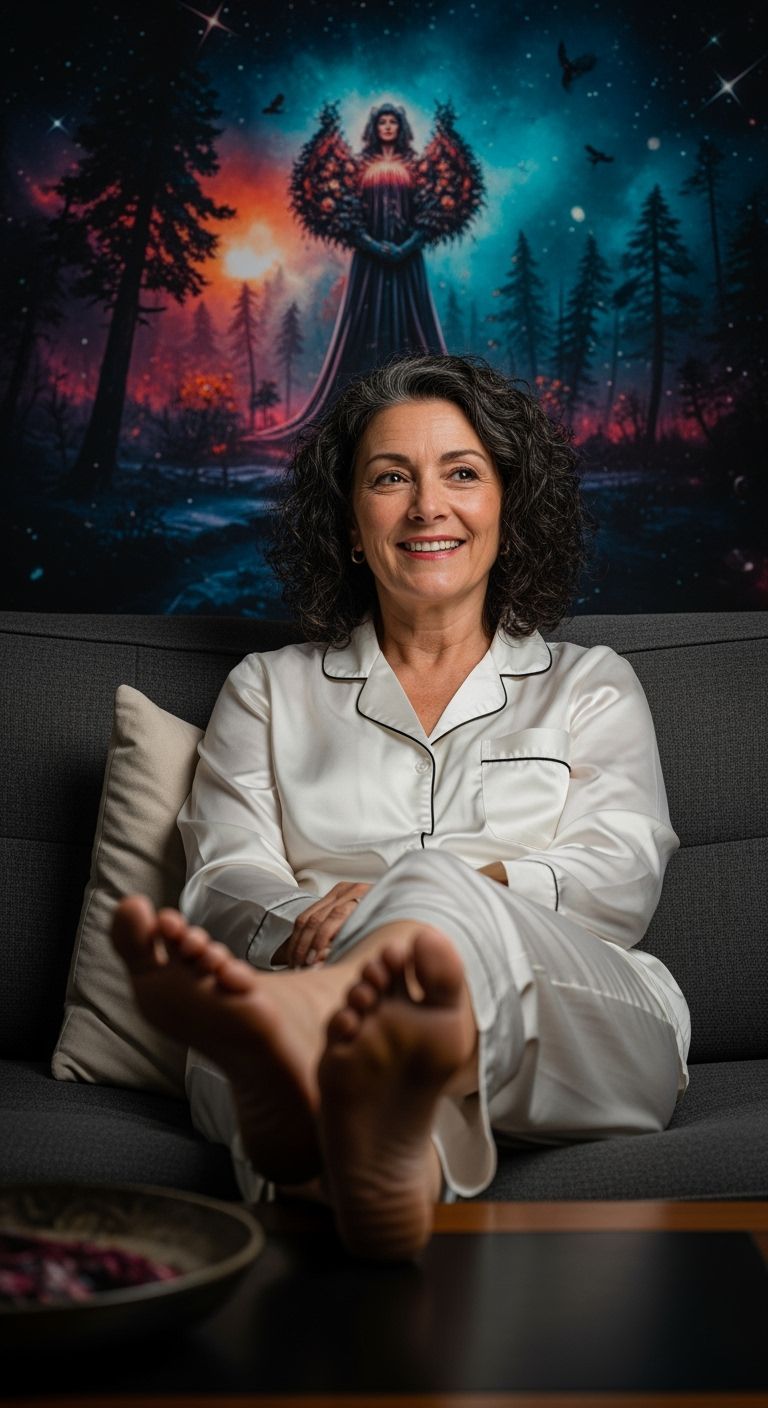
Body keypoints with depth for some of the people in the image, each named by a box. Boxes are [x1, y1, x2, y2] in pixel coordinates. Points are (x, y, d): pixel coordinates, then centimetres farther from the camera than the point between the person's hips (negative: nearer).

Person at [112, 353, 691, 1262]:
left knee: (434, 885, -36)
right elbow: (224, 883, 11)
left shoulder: (591, 686, 24)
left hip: (582, 1028, 0)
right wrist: (313, 922, -15)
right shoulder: (269, 691, 26)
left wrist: (437, 890, -12)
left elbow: (621, 880, 8)